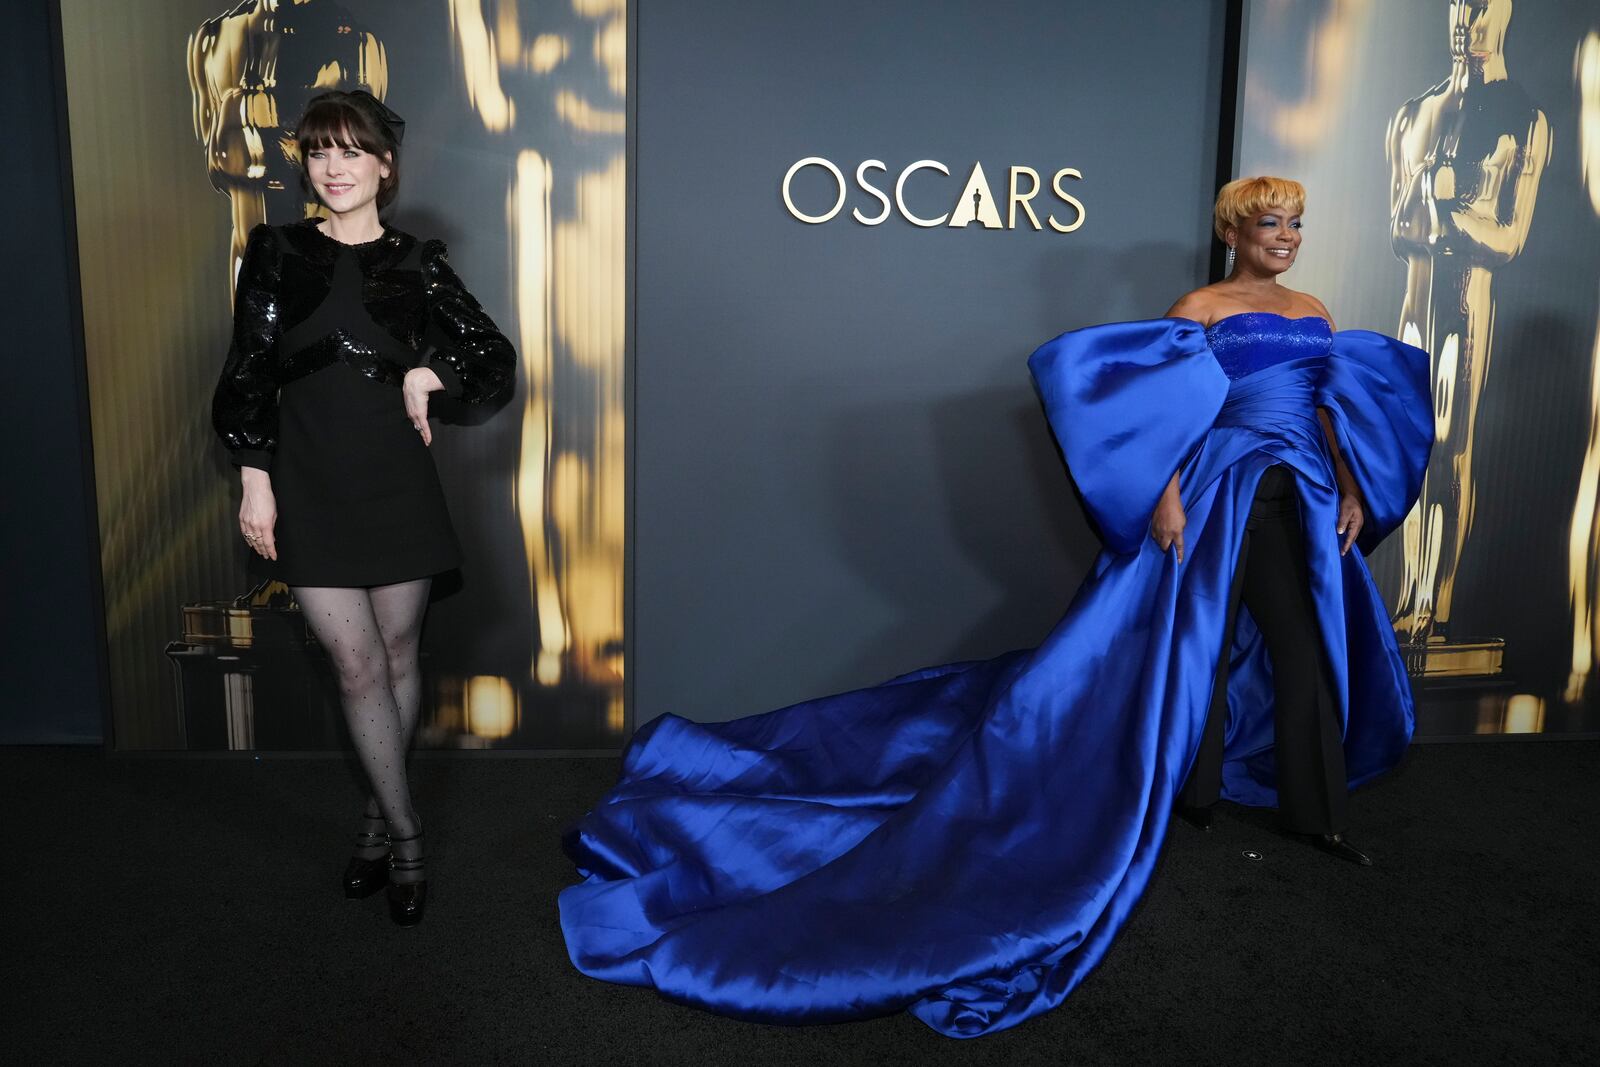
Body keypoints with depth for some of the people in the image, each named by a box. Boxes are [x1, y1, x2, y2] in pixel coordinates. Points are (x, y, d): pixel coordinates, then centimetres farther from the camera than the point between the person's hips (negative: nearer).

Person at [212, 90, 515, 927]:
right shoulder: (276, 253, 4)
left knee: (398, 657, 9)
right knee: (357, 666, -1)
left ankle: (379, 813, 28)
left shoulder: (415, 264, 3)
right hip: (309, 488, 0)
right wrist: (254, 477, -4)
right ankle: (403, 833, 13)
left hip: (397, 486, 1)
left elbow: (496, 360, 4)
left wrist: (427, 373, -13)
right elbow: (248, 371, 2)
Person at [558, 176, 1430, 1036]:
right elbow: (1164, 409, -13)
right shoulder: (1200, 310, -5)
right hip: (1219, 498, -6)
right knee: (1196, 639, -1)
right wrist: (1168, 498, -22)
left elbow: (1337, 412, 17)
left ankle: (1316, 814, 23)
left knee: (1311, 648, 10)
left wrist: (1352, 492, 10)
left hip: (1304, 505, 7)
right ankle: (1189, 794, 18)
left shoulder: (1313, 314, 15)